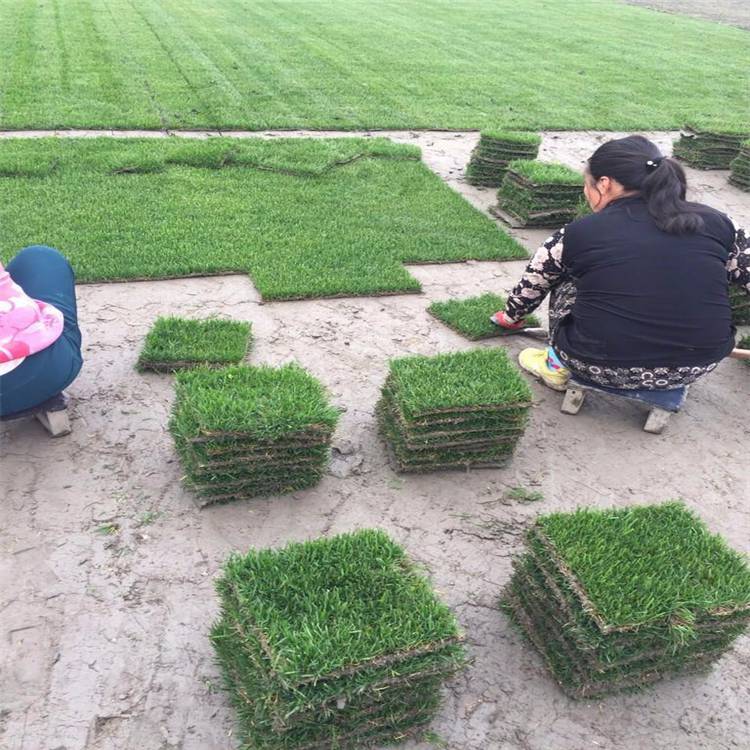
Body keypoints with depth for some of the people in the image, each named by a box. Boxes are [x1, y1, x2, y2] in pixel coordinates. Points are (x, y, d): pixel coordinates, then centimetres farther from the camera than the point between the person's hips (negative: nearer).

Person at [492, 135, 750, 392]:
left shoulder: (579, 233, -1)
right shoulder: (717, 223, 4)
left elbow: (532, 285, 14)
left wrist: (511, 316, 33)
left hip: (602, 366, -2)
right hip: (697, 367, 2)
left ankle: (558, 366, 17)